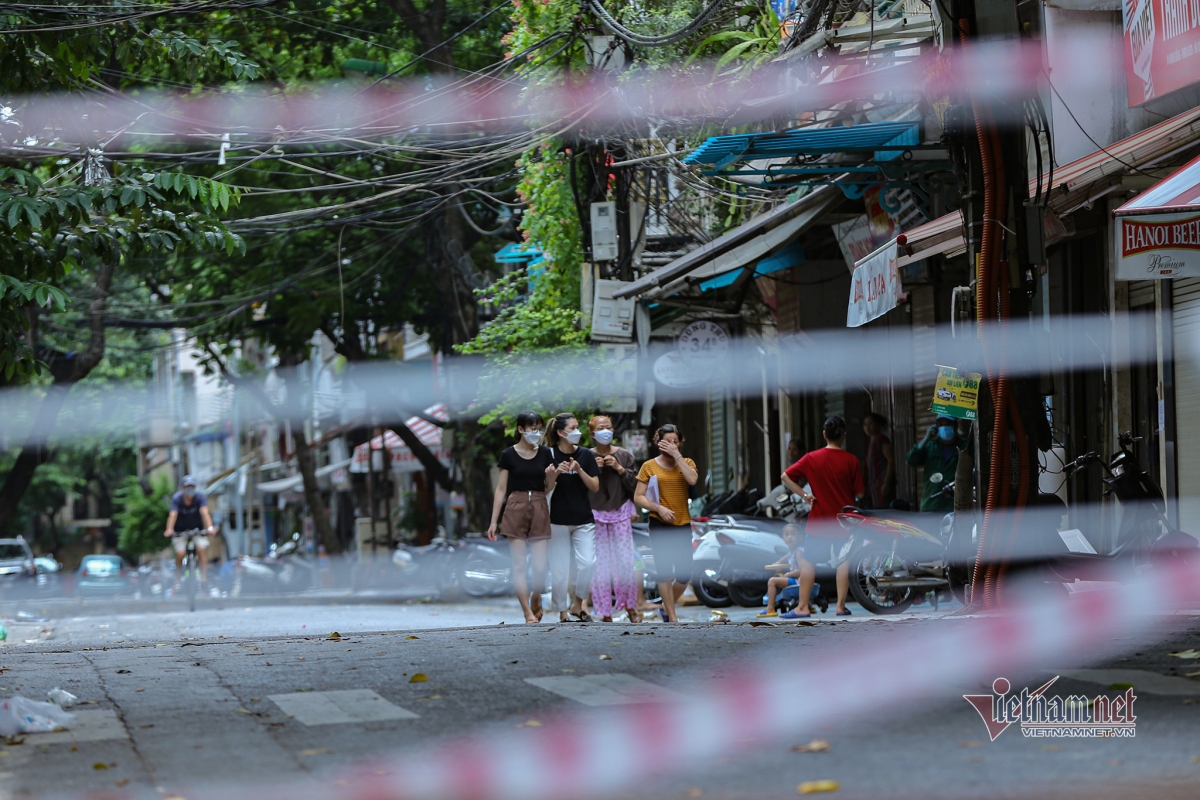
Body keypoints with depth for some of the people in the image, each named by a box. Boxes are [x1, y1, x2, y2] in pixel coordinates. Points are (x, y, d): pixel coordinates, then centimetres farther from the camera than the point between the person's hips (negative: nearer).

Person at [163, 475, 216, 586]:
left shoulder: (200, 496, -19)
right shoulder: (177, 498, -19)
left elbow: (204, 512, -32)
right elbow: (173, 514, -32)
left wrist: (210, 527, -49)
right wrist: (169, 530, -49)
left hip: (198, 529, 0)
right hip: (181, 530, 0)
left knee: (202, 549, -20)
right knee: (180, 554, -14)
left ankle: (204, 577, -19)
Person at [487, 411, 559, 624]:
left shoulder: (545, 454, 7)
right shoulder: (509, 455, 1)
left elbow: (548, 489, 13)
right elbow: (501, 489, 2)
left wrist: (551, 476, -10)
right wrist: (493, 521, -1)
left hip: (539, 510, 2)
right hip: (515, 509, -2)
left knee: (540, 566, -5)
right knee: (519, 565, -4)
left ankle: (536, 599, 23)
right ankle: (528, 613, 1)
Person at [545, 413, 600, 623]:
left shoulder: (585, 455, 6)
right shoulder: (550, 455, -3)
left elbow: (595, 486, 2)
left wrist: (579, 470, -13)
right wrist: (556, 473, -22)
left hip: (583, 519, 2)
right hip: (558, 520, -2)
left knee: (587, 562, -13)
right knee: (560, 569, -1)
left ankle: (578, 603, 5)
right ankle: (562, 612, 10)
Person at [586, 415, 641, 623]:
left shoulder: (624, 455, 6)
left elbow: (635, 485, 4)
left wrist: (620, 469, -9)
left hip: (620, 514, 1)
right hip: (595, 514, -1)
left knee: (626, 561, -3)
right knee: (600, 565, -3)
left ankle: (630, 606, 13)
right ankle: (605, 613, 3)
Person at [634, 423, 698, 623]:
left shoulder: (686, 463, 9)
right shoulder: (649, 466, 3)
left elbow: (692, 479, -14)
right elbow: (638, 497, 0)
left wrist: (677, 455, -13)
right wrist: (658, 508, -14)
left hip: (683, 524, 3)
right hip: (660, 524, -3)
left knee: (684, 575, 3)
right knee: (665, 571, -8)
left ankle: (667, 607, 27)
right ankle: (672, 618, -3)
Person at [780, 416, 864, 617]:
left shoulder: (812, 458, -4)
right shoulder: (851, 461, -6)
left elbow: (786, 477, -4)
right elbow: (859, 493, -3)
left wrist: (804, 495, -3)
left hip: (818, 521, 1)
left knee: (809, 561, 6)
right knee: (843, 562, 3)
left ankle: (803, 606, 5)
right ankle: (841, 606, 2)